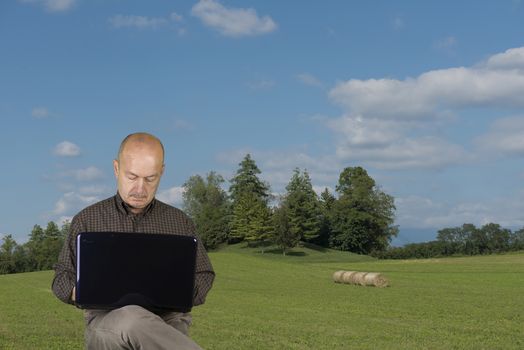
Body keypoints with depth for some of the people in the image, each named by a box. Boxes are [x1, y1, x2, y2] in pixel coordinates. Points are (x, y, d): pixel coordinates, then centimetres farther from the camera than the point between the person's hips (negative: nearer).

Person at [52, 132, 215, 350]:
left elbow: (203, 276, 21)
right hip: (107, 324, -1)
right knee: (133, 319, -39)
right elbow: (62, 278, 16)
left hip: (167, 323, 1)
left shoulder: (179, 221, 16)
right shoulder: (87, 220, 13)